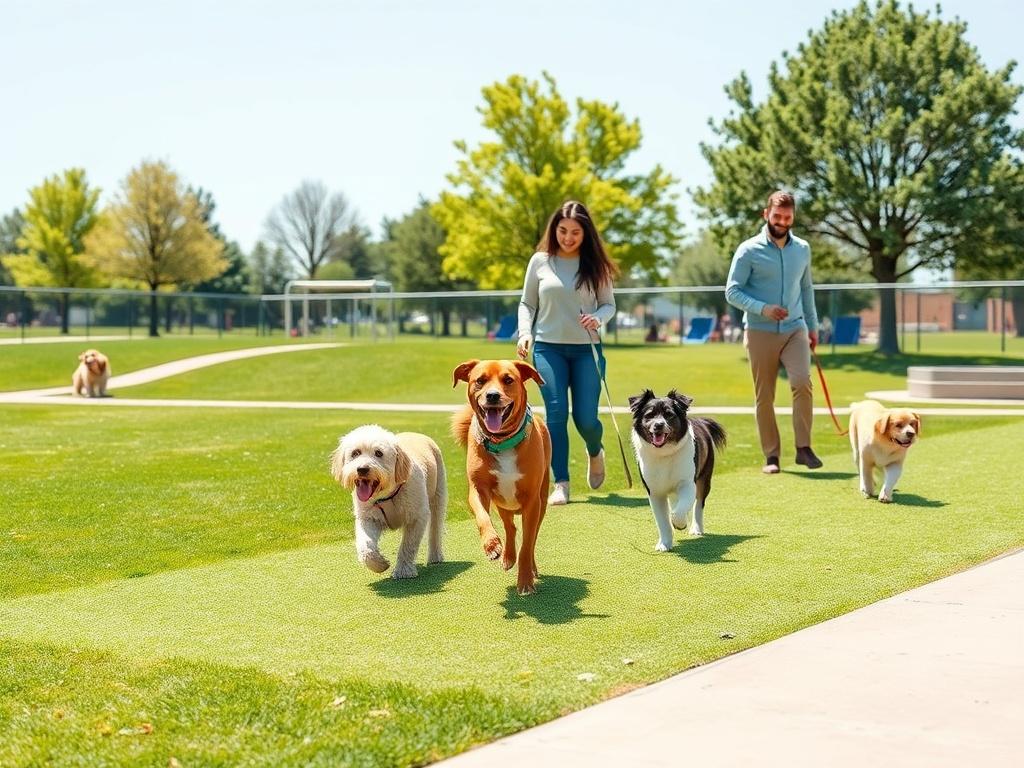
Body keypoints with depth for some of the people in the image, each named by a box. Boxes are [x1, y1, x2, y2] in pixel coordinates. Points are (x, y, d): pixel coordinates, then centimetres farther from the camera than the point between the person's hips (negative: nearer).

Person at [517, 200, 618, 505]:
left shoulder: (595, 265, 4)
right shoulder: (540, 261, 5)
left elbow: (609, 304, 8)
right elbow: (527, 304, 11)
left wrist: (598, 317, -14)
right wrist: (525, 333, -5)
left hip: (586, 348, 0)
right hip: (548, 348, 0)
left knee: (586, 417, -3)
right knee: (556, 413, -10)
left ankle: (595, 452, 32)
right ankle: (561, 484, -4)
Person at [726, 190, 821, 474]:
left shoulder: (802, 249, 9)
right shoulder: (749, 250, -5)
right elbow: (732, 291, -7)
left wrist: (813, 325, 21)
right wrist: (762, 308, -20)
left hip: (795, 329, 2)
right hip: (761, 332, -2)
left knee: (802, 383, -18)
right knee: (764, 397, 2)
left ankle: (804, 448, -11)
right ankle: (771, 455, 11)